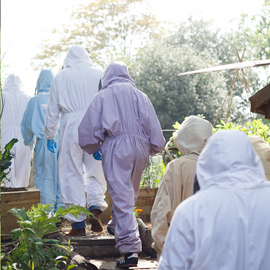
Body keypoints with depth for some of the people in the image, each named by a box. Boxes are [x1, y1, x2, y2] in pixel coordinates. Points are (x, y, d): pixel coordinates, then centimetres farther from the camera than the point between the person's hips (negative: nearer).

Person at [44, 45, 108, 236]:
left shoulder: (61, 77, 7)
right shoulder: (99, 74, 7)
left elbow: (52, 110, 9)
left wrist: (50, 135, 16)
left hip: (71, 128, -1)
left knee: (72, 175, 3)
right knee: (95, 172, 12)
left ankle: (78, 225, 2)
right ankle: (95, 207, -13)